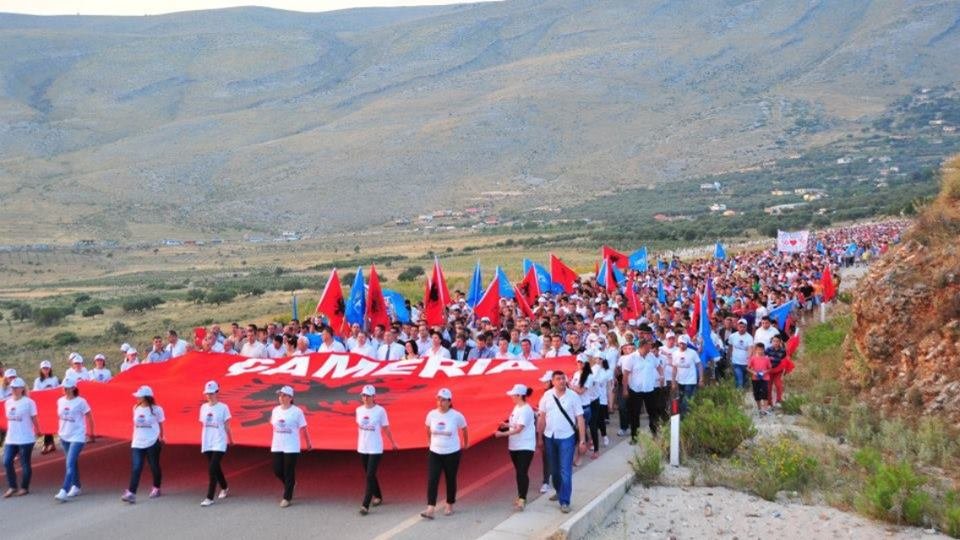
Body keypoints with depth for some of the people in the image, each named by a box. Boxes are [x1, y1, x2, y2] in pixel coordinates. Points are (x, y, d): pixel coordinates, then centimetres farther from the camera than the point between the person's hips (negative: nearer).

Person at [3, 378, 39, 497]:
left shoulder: (28, 402, -9)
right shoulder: (8, 402, 9)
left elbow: (34, 419, -5)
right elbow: (9, 419, 16)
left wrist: (37, 431, -3)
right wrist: (9, 433, 16)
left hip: (26, 439, -6)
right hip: (11, 439, 6)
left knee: (25, 464, 3)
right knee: (6, 462, -1)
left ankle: (24, 487, 17)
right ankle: (12, 487, 13)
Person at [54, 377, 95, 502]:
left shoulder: (80, 402, -13)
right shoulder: (60, 401, 2)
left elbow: (89, 417, -5)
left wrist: (90, 433, 0)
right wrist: (61, 430, 14)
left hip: (77, 437, -6)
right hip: (64, 436, 6)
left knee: (70, 464, -14)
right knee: (73, 463, 17)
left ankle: (64, 492, -19)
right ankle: (76, 487, 30)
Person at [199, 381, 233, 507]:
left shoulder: (223, 407, -6)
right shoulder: (203, 407, 8)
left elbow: (227, 426, -1)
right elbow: (203, 425, 13)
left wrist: (230, 440, 5)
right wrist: (201, 441, 15)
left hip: (219, 443, -5)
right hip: (206, 443, 5)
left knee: (212, 469, -13)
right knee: (215, 468, 16)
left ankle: (209, 498, -10)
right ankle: (224, 488, 38)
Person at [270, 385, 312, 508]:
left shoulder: (297, 411, -10)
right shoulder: (275, 410, 6)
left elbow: (303, 428, -4)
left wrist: (308, 443, 1)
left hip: (291, 447, -5)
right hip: (277, 446, 5)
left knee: (289, 472, -1)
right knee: (277, 470, 7)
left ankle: (287, 498, 9)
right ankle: (290, 483, 36)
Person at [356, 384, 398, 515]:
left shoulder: (380, 411, -11)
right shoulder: (359, 410, 2)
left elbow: (386, 428, -1)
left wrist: (392, 442, 8)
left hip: (375, 449, -5)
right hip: (362, 448, 5)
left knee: (370, 476, -10)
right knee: (369, 475, 17)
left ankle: (365, 505, -10)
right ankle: (378, 496, 38)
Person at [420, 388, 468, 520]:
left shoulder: (457, 416, -12)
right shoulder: (431, 415, -5)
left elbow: (464, 429, 6)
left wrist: (465, 444, 16)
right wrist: (429, 442, 24)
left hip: (452, 453, -2)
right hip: (434, 453, 2)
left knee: (451, 480, 11)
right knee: (432, 480, -8)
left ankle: (449, 505, 29)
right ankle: (430, 509, -12)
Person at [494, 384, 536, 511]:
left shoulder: (526, 410, -19)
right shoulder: (517, 407, 9)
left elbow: (519, 429, -23)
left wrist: (502, 434, -24)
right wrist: (507, 425, 0)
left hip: (525, 446, -9)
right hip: (514, 446, 9)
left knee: (522, 473, -10)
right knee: (518, 472, 15)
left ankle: (522, 499, -7)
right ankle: (520, 496, 25)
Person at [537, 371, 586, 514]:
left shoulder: (573, 396, -9)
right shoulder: (547, 395, -3)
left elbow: (580, 419, -7)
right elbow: (542, 417, 4)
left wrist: (582, 440, -9)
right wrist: (540, 437, 6)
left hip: (567, 438, -3)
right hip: (550, 437, 3)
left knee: (565, 470, -6)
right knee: (554, 469, 18)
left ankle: (564, 501, -2)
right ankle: (559, 491, 39)